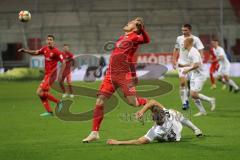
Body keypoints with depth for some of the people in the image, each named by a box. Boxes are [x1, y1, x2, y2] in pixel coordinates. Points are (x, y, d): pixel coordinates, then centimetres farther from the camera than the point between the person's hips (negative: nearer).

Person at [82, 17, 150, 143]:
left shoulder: (135, 37, -4)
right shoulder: (122, 38, 19)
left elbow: (146, 40, -24)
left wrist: (142, 29, -38)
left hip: (125, 73, -7)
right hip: (111, 73, 7)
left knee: (133, 102, -11)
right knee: (100, 101, -1)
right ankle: (94, 133, 3)